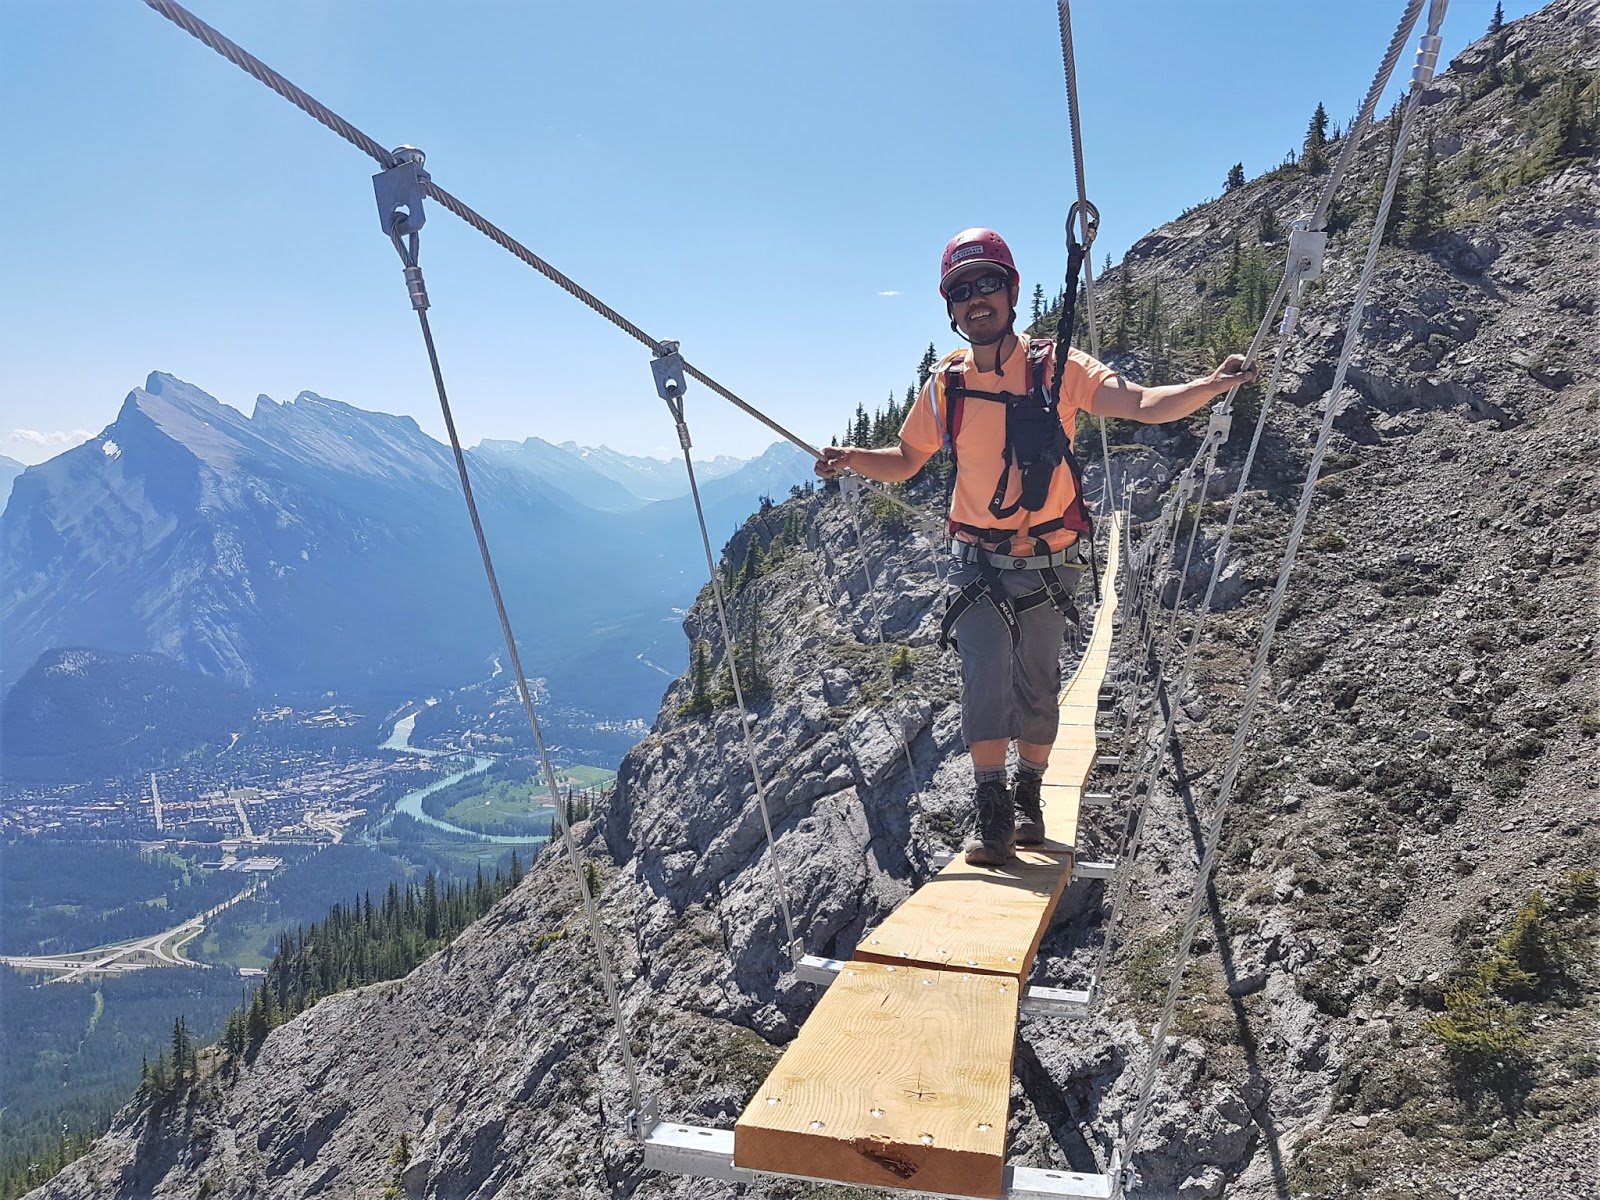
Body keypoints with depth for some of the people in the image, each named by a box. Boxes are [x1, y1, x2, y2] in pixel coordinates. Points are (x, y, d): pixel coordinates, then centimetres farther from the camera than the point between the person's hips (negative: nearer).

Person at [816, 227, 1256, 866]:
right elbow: (904, 461, 11)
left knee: (1037, 687, 11)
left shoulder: (1055, 367, -8)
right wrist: (853, 459, -7)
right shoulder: (947, 383, 0)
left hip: (1049, 564, 0)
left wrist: (1209, 385, -36)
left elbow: (1143, 405, -19)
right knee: (985, 677, -14)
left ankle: (1029, 799, 32)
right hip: (979, 563, 1)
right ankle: (992, 815, -2)